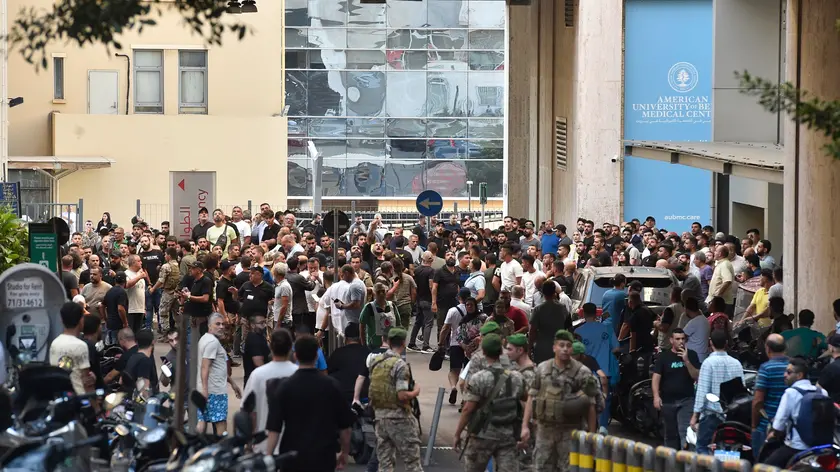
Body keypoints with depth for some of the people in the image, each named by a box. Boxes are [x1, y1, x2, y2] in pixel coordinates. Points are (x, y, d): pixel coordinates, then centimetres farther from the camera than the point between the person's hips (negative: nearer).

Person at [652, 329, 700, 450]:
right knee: (670, 433, 9)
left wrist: (686, 361, -15)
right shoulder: (664, 357, 3)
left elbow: (696, 376, -2)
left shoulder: (691, 355, 5)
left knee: (684, 431, -15)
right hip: (668, 401, 1)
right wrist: (656, 396, -16)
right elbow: (656, 377, -3)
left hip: (686, 400, -1)